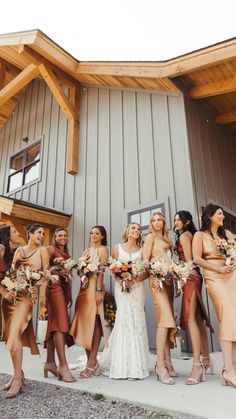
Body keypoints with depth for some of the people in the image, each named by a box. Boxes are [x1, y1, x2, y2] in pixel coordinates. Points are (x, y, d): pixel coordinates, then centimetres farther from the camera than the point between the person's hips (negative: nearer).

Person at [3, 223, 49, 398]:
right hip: (12, 292, 5)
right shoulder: (19, 250, 15)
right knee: (12, 334, 10)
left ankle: (18, 380, -2)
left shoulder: (42, 250, 5)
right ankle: (18, 373, 26)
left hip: (28, 294, -4)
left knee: (14, 335, -13)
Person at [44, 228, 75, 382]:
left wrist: (70, 295, 19)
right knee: (60, 323, -14)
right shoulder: (51, 249, 2)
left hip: (64, 288, 7)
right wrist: (57, 272, -19)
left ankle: (50, 362, 15)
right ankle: (63, 365, -15)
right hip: (54, 287, -7)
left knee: (54, 324, 9)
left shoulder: (67, 254, 22)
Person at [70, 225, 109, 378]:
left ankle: (92, 364, 2)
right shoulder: (87, 250, 20)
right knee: (84, 323, 6)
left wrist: (99, 291, -17)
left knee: (94, 323, -4)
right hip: (84, 287, 7)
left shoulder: (103, 249, 0)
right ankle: (92, 362, 17)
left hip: (94, 287, -7)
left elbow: (101, 271, -10)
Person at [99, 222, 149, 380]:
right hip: (121, 287, 0)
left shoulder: (142, 250, 8)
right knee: (123, 321, -3)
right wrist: (119, 280, -9)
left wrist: (136, 279, -12)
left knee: (136, 321, -3)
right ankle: (123, 366, 10)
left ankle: (135, 367, 6)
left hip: (137, 287, 0)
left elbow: (147, 271, 5)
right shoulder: (118, 248, 9)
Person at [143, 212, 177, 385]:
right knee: (165, 318, -17)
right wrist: (153, 274, -16)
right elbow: (145, 260, -3)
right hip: (158, 278, -7)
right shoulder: (150, 237, 4)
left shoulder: (166, 239, 22)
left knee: (168, 319, 5)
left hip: (168, 278, 7)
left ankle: (167, 361, 10)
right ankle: (160, 365, -16)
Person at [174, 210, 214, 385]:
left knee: (190, 318, -14)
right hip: (193, 276, 10)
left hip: (190, 277, -10)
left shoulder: (184, 235, -4)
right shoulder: (190, 235, 21)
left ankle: (197, 365, -15)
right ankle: (206, 359, 22)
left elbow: (188, 260, -12)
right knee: (198, 318, 13)